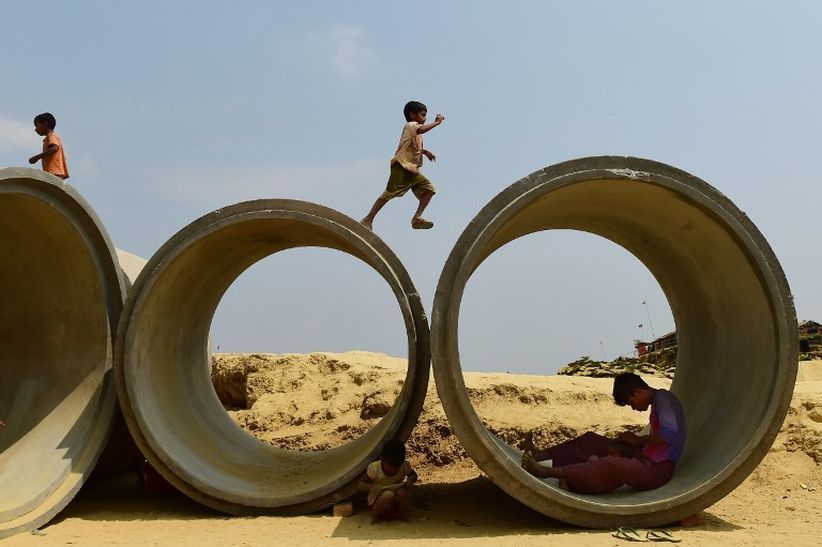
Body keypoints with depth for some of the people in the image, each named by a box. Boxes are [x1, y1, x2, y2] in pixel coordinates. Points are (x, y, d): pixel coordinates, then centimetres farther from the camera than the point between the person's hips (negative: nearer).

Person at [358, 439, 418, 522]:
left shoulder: (404, 466, -12)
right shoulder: (374, 468, -18)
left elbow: (413, 475, 8)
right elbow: (361, 485, -11)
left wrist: (410, 480, -17)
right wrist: (371, 487, -34)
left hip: (397, 501, 3)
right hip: (377, 501, -2)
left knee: (402, 492, -31)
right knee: (388, 495, -36)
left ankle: (403, 513, -1)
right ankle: (374, 515, -10)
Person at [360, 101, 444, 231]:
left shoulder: (414, 127, 23)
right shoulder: (411, 125, -5)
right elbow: (421, 130, -30)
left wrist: (425, 151, 21)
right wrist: (436, 122, -20)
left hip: (412, 170, 9)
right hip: (402, 167, -9)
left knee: (430, 189, 0)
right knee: (389, 194, -10)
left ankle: (417, 218, -6)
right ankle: (368, 220, -4)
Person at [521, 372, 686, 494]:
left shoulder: (662, 398, -11)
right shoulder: (657, 403, 19)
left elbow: (669, 434, -26)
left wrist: (638, 440, -12)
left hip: (657, 469, -10)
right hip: (646, 461, 10)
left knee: (612, 465, -36)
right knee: (592, 440, 6)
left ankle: (548, 472, -38)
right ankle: (542, 455, -1)